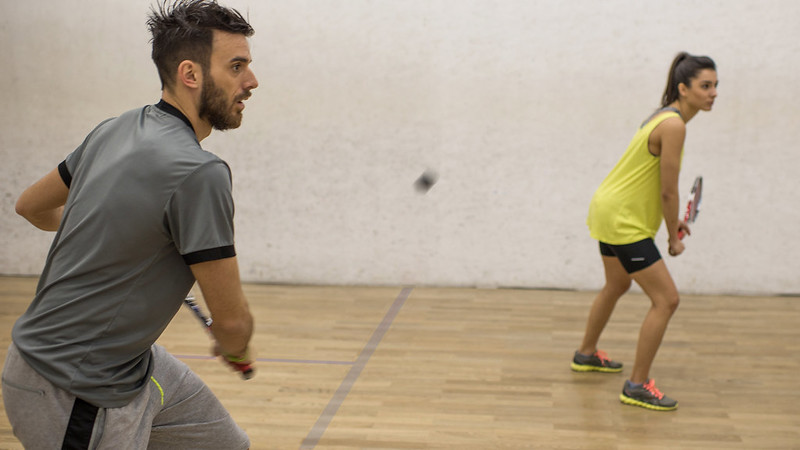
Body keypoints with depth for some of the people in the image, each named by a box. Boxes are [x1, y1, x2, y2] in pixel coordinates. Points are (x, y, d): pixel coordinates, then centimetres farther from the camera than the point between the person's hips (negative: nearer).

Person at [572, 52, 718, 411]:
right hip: (623, 220, -11)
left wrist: (673, 221, 14)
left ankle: (586, 354, 46)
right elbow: (668, 191, -21)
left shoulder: (666, 116, 7)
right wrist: (674, 238, -8)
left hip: (610, 210, 11)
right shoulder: (674, 126, -23)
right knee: (666, 300, -8)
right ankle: (637, 387, -1)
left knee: (617, 286, 28)